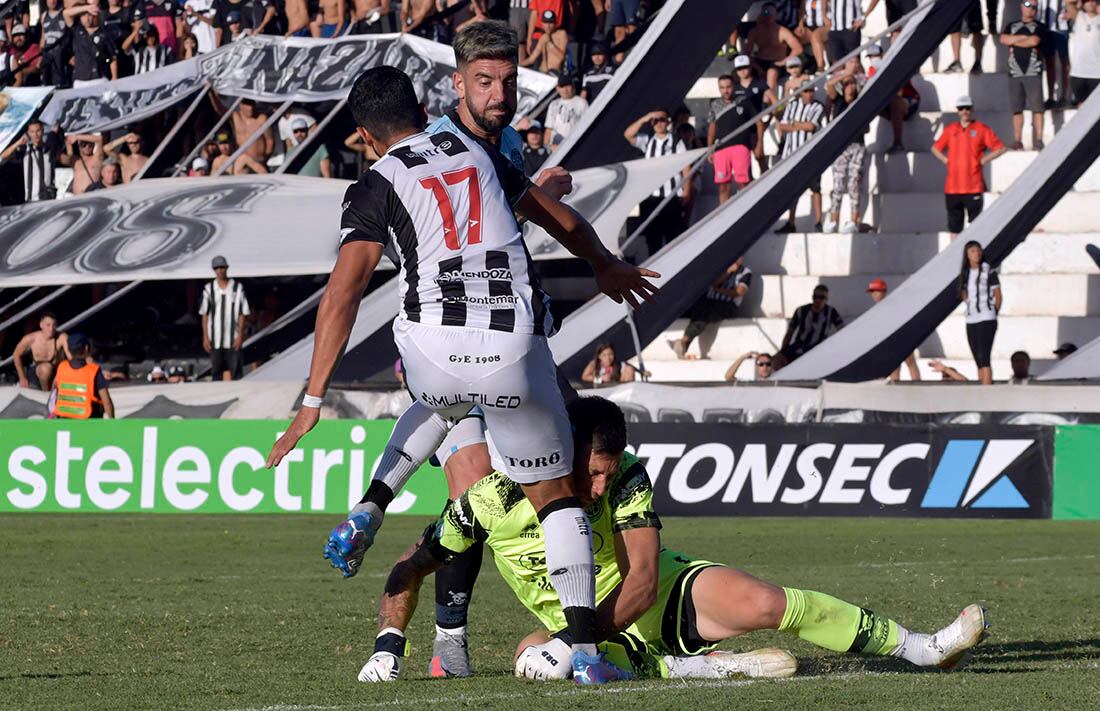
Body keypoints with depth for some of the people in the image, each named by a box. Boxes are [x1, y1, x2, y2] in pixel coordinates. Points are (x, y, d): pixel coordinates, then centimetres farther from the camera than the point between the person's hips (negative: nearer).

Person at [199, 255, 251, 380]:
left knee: (236, 372, -5)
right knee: (216, 371, 4)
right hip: (215, 340, 2)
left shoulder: (238, 288, 1)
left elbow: (242, 314, 1)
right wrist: (205, 337, 2)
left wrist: (240, 335, -7)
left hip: (233, 339, -2)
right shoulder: (208, 289, 6)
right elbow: (204, 314, 8)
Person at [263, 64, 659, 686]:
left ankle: (367, 513, 22)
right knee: (555, 492, 15)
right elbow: (559, 218, 34)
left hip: (436, 344, -1)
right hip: (516, 343, 1)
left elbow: (344, 294, -6)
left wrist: (313, 402, -7)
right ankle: (586, 649, 6)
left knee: (439, 406, 39)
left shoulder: (377, 187, 7)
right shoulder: (477, 150, 18)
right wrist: (606, 266, 53)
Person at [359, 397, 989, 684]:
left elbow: (642, 580, -25)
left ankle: (921, 647, -11)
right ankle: (700, 666, -32)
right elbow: (412, 567, -6)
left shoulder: (626, 477, -19)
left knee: (767, 603, -23)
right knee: (532, 658, -37)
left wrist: (575, 639, -38)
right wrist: (390, 644, -20)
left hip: (661, 595, 1)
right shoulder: (490, 502, -19)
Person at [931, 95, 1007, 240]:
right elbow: (936, 148, 24)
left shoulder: (981, 129, 1)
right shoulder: (950, 130, 11)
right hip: (952, 187, 4)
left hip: (974, 186, -4)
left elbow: (1000, 148, 2)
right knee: (954, 225, 7)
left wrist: (982, 161, -5)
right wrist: (946, 160, 8)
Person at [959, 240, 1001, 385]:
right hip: (971, 321, 6)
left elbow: (998, 296, -1)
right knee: (979, 361, 9)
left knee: (984, 358, -15)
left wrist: (992, 314, 7)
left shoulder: (989, 272, -5)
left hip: (986, 320, -6)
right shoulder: (965, 274, 10)